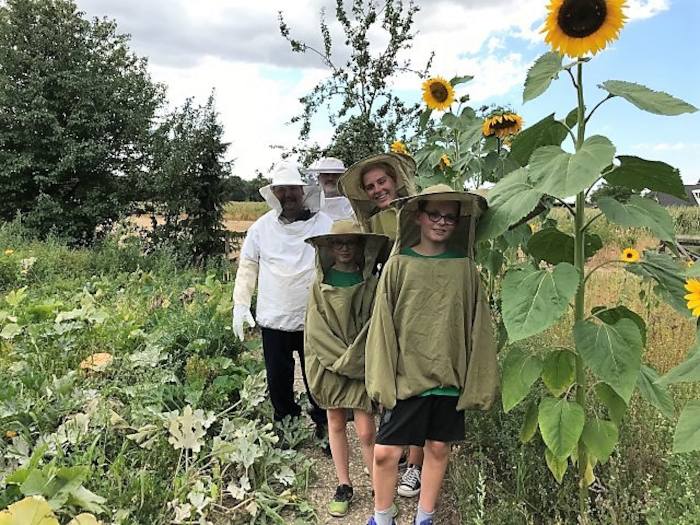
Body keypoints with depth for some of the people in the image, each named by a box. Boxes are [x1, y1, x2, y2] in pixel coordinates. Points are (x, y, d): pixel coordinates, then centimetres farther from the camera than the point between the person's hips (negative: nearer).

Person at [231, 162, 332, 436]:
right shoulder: (262, 227, 2)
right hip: (274, 320, 2)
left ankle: (325, 429, 27)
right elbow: (247, 267, 9)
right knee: (278, 381, 13)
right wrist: (240, 305, 5)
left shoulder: (324, 224, -3)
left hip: (314, 319, -2)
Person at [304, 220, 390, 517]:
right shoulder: (321, 284, 1)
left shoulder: (371, 283, -3)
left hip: (362, 366, -2)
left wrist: (353, 360, -14)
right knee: (335, 425, 12)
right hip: (328, 365, 2)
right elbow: (315, 328, -4)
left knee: (366, 432, -2)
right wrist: (341, 359, -13)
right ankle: (344, 487, 27)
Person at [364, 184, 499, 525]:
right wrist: (381, 379, -7)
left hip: (449, 378, 2)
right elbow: (382, 325, -4)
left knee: (438, 448, 14)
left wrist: (478, 382, 0)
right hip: (406, 377, -1)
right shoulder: (399, 264, -3)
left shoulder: (465, 268, 0)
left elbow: (477, 328, 2)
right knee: (385, 452, 1)